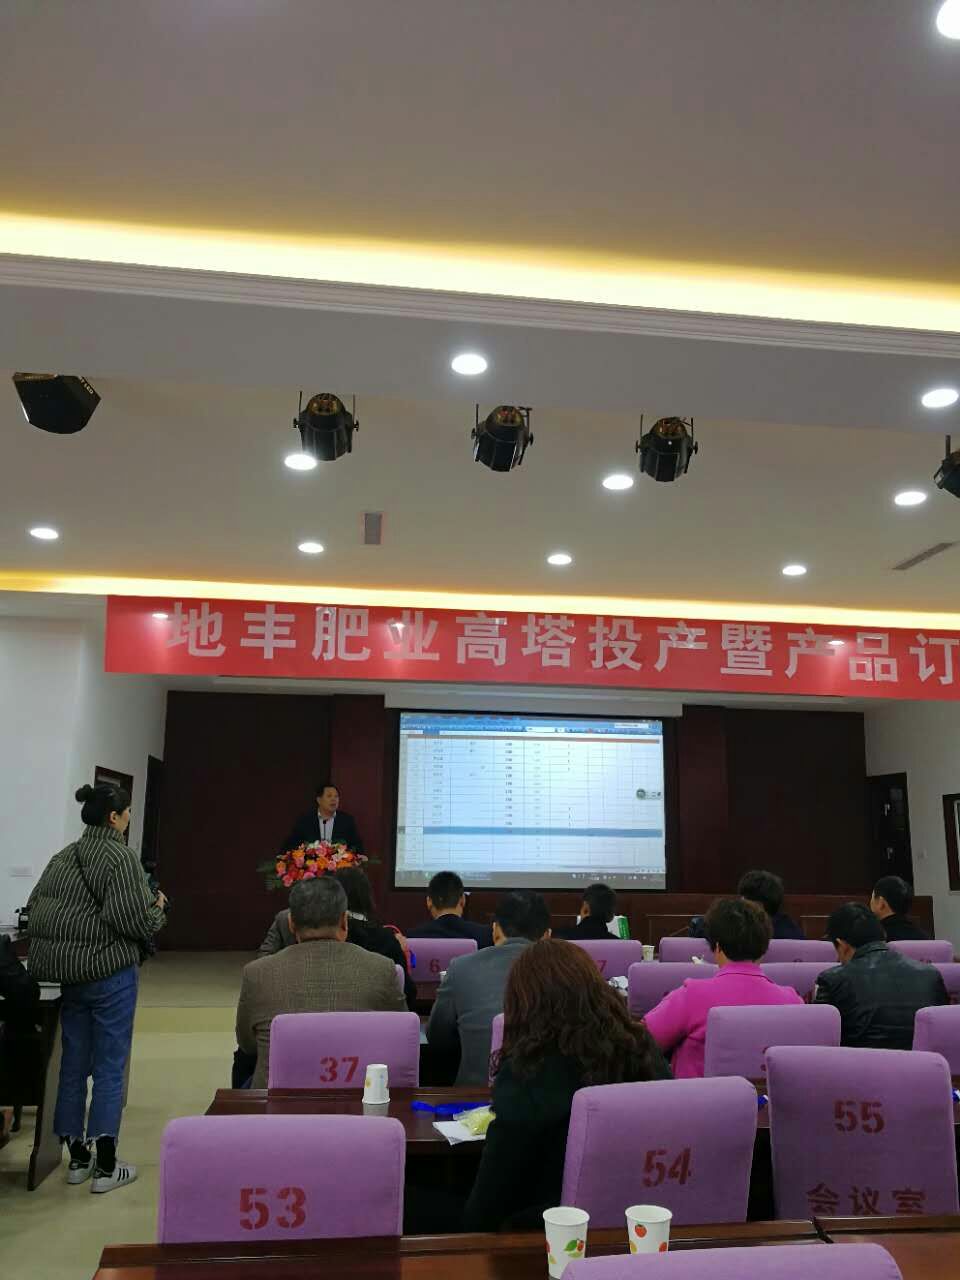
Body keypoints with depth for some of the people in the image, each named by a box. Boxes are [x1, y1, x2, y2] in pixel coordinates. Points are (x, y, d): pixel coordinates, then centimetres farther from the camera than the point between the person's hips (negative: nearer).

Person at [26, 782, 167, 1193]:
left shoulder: (62, 857, 7)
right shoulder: (121, 857, -14)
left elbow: (36, 908, 10)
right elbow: (136, 922, -19)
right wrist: (157, 908, 0)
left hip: (66, 973, 7)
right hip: (110, 973, -7)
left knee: (73, 1064, 14)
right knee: (110, 1068, 2)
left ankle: (77, 1158, 25)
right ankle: (105, 1167, 8)